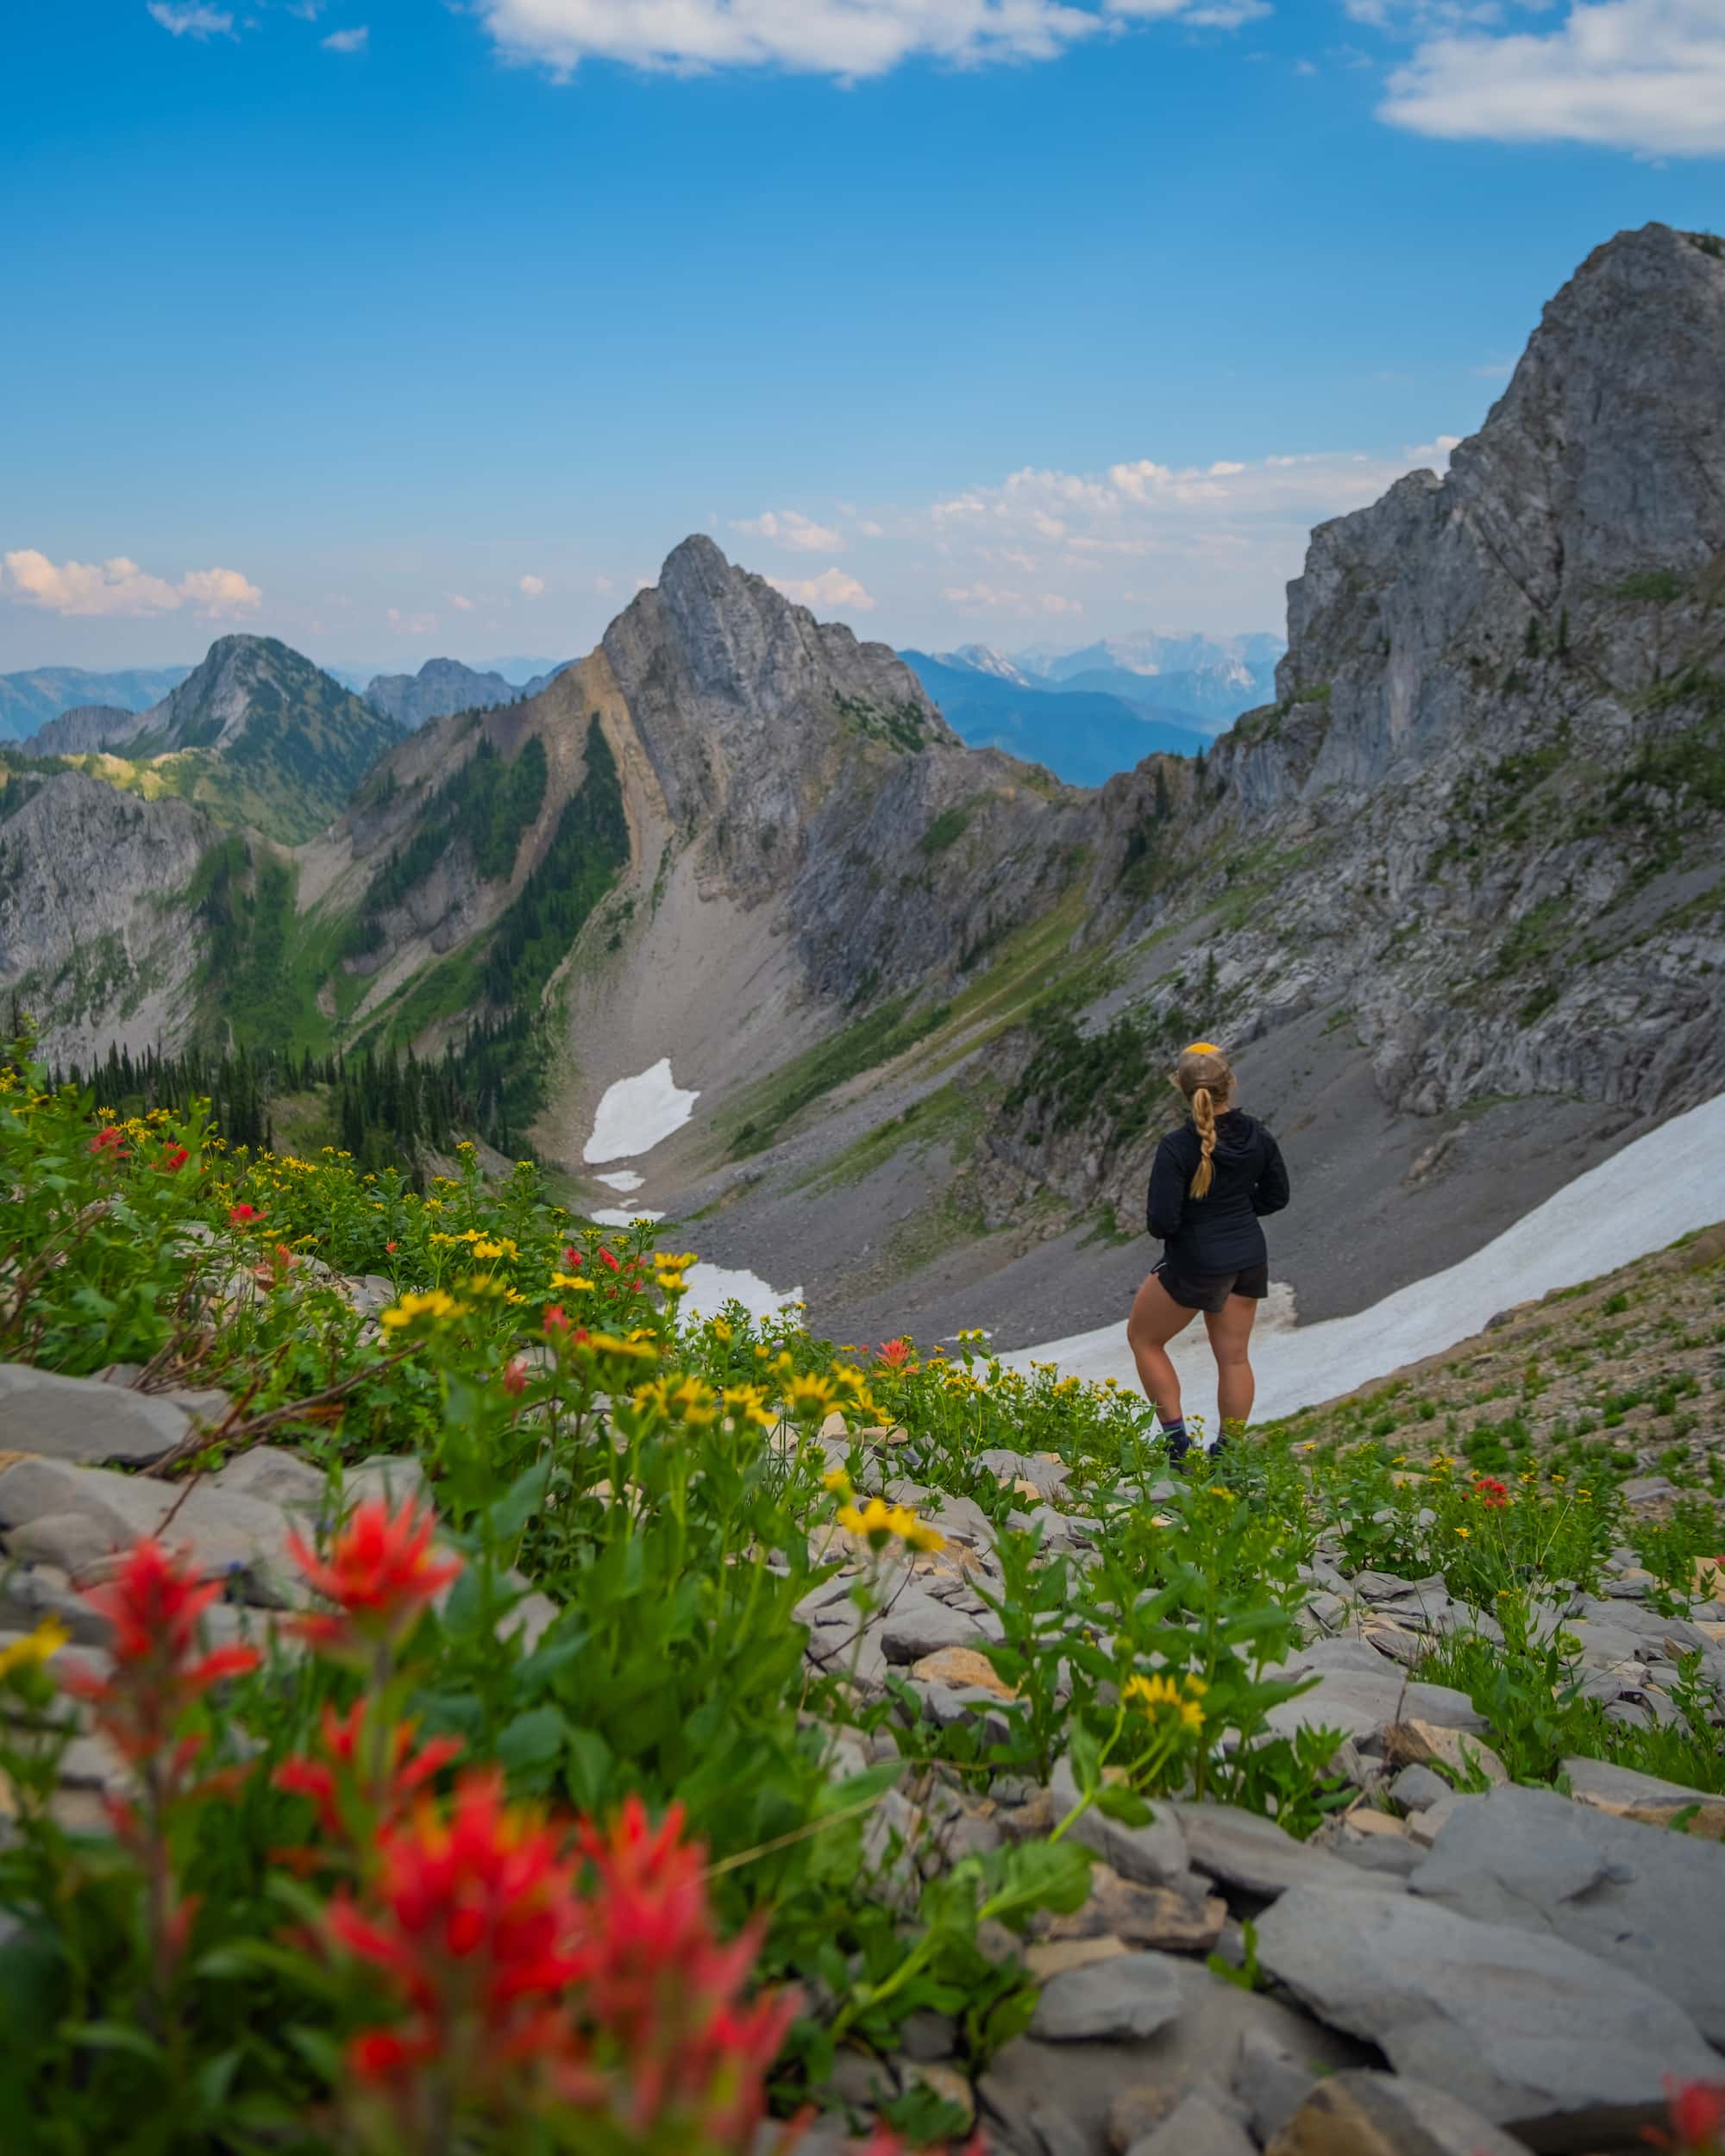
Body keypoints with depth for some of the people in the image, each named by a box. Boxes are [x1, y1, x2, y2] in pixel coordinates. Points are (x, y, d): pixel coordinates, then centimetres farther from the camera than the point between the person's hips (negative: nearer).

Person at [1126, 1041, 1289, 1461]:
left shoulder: (1177, 1147, -23)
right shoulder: (1257, 1136, -6)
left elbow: (1163, 1221, -23)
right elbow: (1276, 1196, 7)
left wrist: (1151, 1216, -1)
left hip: (1196, 1264, -5)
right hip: (1249, 1257, 6)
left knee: (1143, 1338, 15)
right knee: (1234, 1355, 15)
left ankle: (1176, 1441, 13)